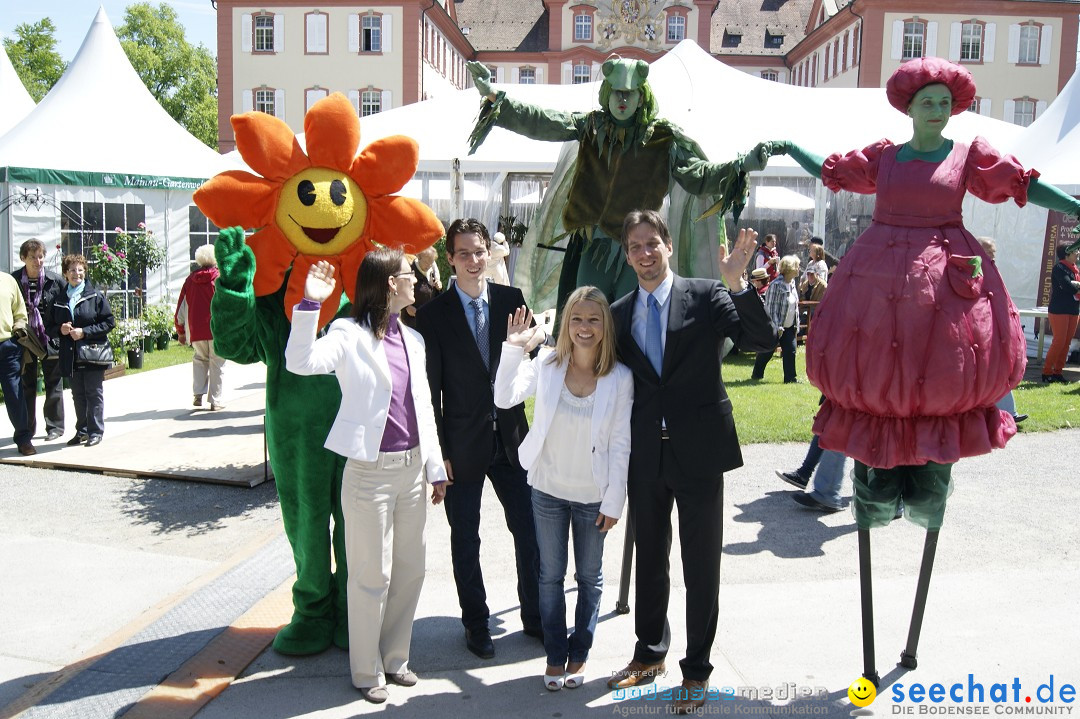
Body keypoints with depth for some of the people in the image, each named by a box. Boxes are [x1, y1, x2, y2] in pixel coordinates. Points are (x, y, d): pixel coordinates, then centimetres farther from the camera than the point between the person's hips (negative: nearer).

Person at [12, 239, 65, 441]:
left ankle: (55, 426, 17)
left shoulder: (56, 280, -3)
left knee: (54, 385, 6)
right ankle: (27, 428, 19)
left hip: (51, 340, -1)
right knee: (27, 386, 9)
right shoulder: (13, 280, -1)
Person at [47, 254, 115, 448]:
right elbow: (49, 327, 15)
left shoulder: (96, 296, -2)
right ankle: (82, 430, 20)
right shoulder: (58, 299, 11)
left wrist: (84, 332, -14)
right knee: (78, 394, 11)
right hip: (70, 356, 4)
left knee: (94, 393, 0)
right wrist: (60, 330, -8)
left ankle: (96, 432, 7)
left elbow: (109, 322, -6)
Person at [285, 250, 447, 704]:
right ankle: (367, 672, 23)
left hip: (413, 467, 7)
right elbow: (301, 362, -27)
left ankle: (395, 658, 34)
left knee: (410, 569, 15)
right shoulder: (350, 335, -9)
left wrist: (435, 468, 16)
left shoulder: (413, 339, 12)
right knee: (372, 576, 4)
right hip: (371, 470, -7)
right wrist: (310, 304, -35)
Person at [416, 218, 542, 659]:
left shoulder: (512, 299, 2)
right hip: (463, 444, -2)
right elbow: (431, 387, -6)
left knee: (529, 530, 10)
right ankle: (475, 623, 29)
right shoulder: (433, 314, -6)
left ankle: (534, 616, 29)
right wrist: (439, 449, -8)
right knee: (465, 540, 11)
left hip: (511, 437, 2)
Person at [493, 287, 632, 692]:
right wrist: (514, 349, -27)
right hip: (548, 490, 1)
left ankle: (579, 653, 34)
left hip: (593, 495, -1)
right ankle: (555, 655, 31)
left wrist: (613, 501, -8)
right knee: (551, 575, 14)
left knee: (589, 577, 15)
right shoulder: (546, 365, -9)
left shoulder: (620, 377, -12)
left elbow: (620, 445, -9)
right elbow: (505, 399, -19)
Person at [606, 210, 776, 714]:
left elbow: (763, 341, -17)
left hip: (698, 450, -4)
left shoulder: (706, 296, -5)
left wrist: (737, 283, -29)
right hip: (645, 455, 4)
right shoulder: (619, 314, 6)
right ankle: (649, 654, 37)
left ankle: (696, 670, 25)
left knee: (701, 566, 8)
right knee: (649, 559, 18)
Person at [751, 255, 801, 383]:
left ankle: (790, 377, 7)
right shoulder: (776, 285, -19)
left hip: (789, 326, 7)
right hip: (775, 326, -7)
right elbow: (771, 308, -19)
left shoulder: (792, 283, 6)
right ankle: (757, 374, 24)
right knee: (767, 351, 6)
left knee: (790, 351, 1)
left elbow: (795, 306, 15)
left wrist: (796, 325, 12)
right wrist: (777, 327, -21)